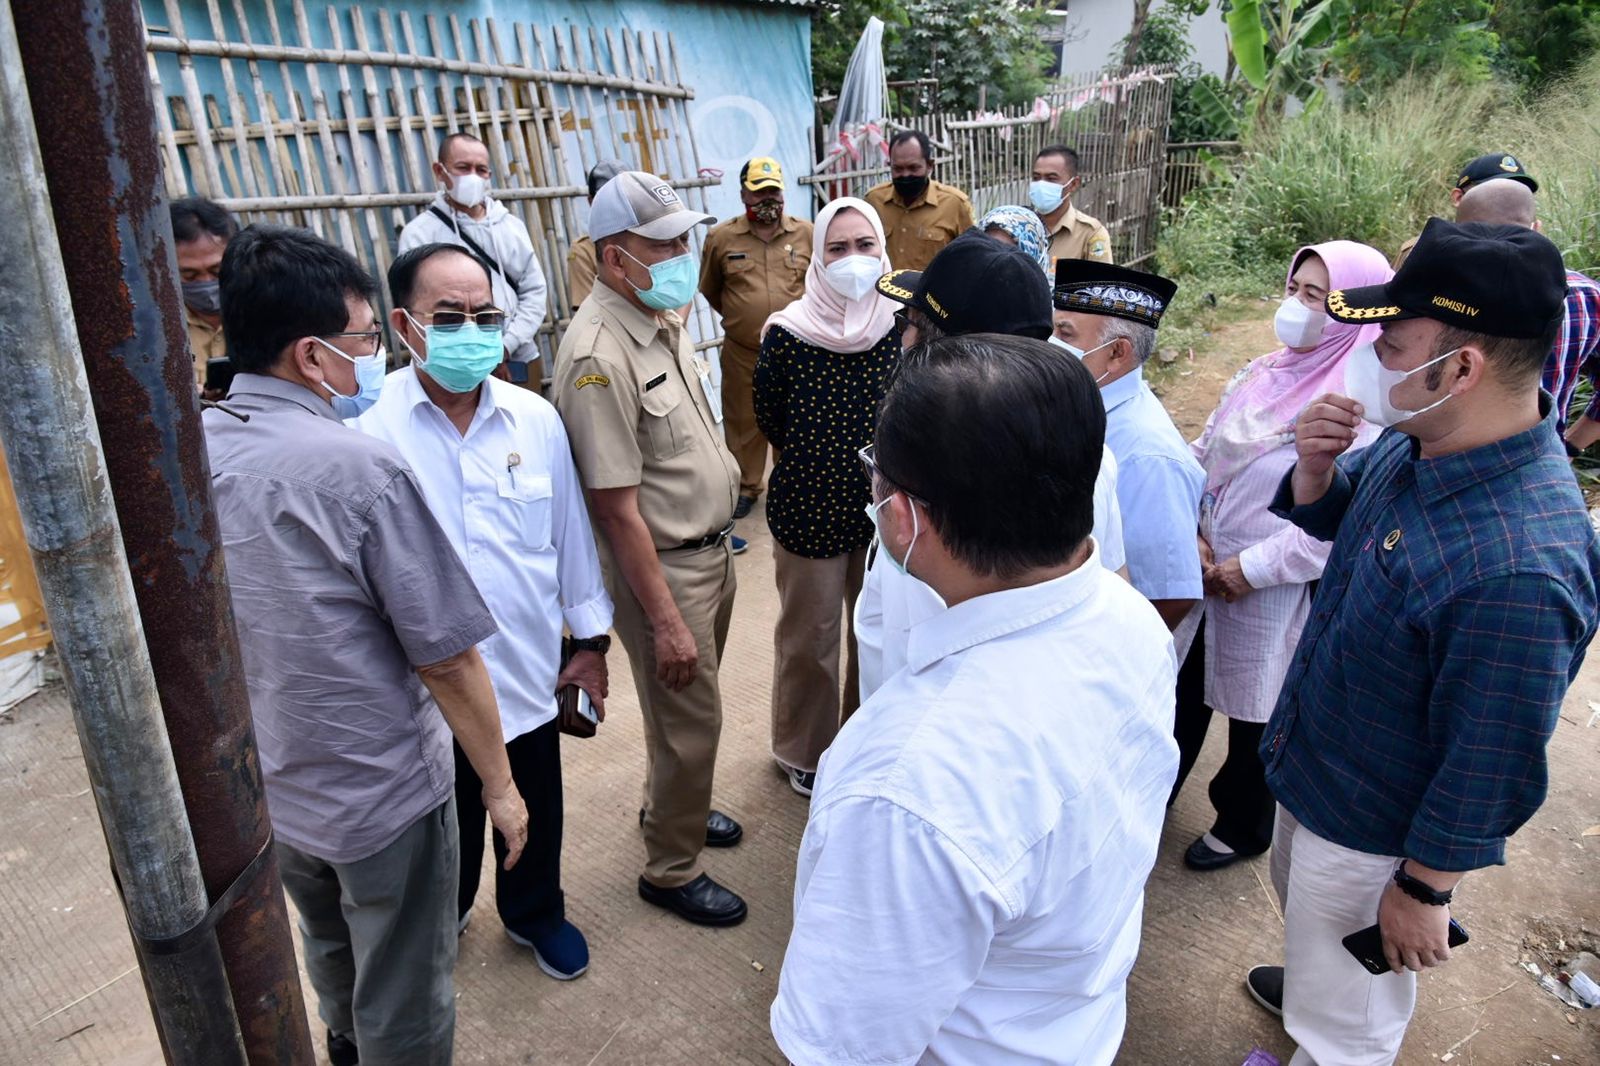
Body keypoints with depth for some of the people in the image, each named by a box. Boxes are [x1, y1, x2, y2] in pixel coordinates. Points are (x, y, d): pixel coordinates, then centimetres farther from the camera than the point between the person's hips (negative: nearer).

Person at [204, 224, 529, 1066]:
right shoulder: (361, 471, -27)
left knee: (331, 955, 34)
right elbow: (446, 657, -23)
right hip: (380, 798, -7)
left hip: (261, 786, 7)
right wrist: (499, 784, -9)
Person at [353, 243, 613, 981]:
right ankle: (442, 921, 51)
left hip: (528, 671, 3)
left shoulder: (536, 420, -4)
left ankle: (535, 912, 50)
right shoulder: (370, 434, -16)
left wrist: (591, 639, 8)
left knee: (535, 815, 22)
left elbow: (570, 534, 4)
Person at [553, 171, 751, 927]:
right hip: (662, 566, -8)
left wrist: (720, 541, 15)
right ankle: (671, 871, 27)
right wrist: (664, 620, -21)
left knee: (687, 708, 24)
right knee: (691, 725, 5)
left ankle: (670, 808, 48)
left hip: (711, 548, 9)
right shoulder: (600, 354, -25)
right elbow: (618, 507, -24)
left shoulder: (663, 316, 3)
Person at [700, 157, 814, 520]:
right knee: (742, 421, 10)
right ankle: (745, 486, 26)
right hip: (742, 353, 0)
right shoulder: (721, 237, -2)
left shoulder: (806, 233, -2)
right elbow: (710, 290, 11)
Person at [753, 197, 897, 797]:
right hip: (810, 510, -2)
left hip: (885, 506, 3)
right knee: (810, 637, 13)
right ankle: (803, 750, 36)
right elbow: (770, 421, -1)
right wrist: (813, 466, 5)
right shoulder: (787, 333, -13)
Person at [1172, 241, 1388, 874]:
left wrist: (1253, 569, -19)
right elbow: (1202, 454, 8)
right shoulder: (1265, 373, 2)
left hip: (1276, 594, -6)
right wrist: (1191, 533, -4)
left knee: (1256, 712, 14)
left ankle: (1243, 826, 40)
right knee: (1185, 687, 20)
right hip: (1204, 573, 6)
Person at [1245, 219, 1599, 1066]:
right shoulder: (1419, 442, -12)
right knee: (1305, 916, 37)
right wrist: (1316, 465, -16)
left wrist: (1425, 890, -14)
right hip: (1312, 767, 8)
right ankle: (1310, 983, 66)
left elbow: (1492, 767, -28)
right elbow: (1326, 519, 7)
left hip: (1372, 832, -8)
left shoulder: (1517, 569, -39)